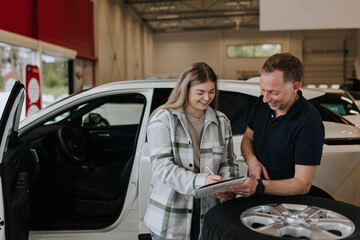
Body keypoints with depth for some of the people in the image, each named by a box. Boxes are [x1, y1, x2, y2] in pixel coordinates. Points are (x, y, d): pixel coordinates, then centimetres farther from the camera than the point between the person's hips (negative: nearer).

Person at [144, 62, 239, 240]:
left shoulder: (222, 122, 7)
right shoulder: (163, 118, -8)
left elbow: (228, 163, 11)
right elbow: (162, 167, -16)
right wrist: (200, 181, -30)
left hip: (207, 213, 4)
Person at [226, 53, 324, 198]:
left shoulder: (310, 123, -22)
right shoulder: (263, 102, -1)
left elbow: (303, 185, -20)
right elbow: (247, 138, 13)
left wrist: (259, 186, -32)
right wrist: (251, 160, -9)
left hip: (287, 202, -6)